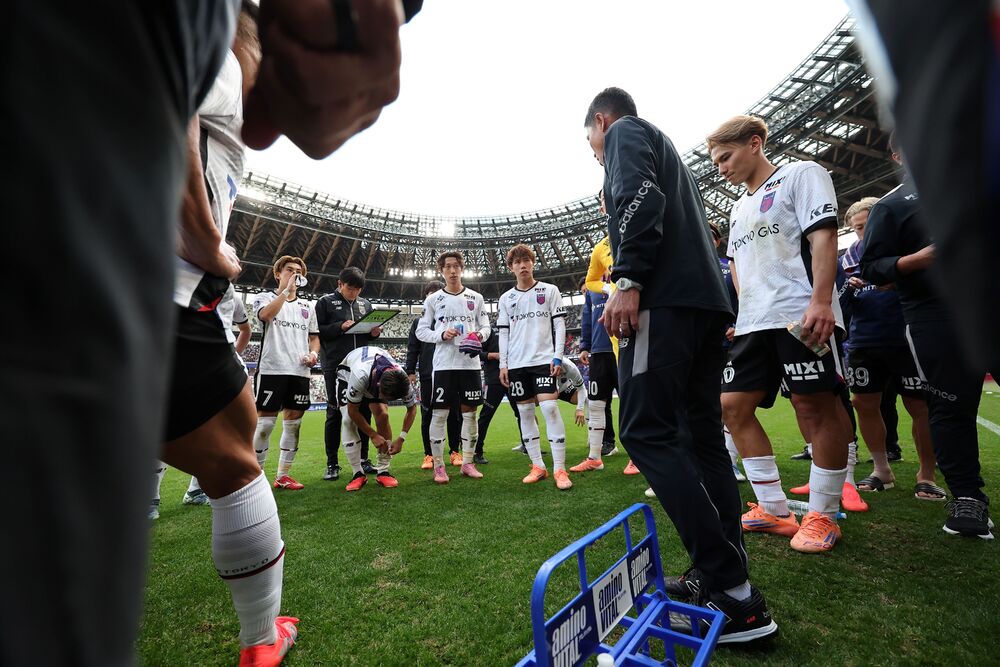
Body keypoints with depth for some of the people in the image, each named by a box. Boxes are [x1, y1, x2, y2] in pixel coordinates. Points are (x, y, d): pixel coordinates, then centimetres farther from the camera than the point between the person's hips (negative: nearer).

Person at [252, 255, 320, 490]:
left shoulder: (307, 306, 20)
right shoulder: (265, 297, 8)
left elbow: (314, 337, 22)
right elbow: (265, 315, -15)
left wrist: (313, 353, 2)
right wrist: (287, 290, -13)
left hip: (300, 371, 4)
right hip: (271, 369, -4)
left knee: (293, 423, 6)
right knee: (265, 422, -2)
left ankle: (283, 475, 17)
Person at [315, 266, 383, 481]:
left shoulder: (365, 303, 15)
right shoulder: (326, 302, 3)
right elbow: (317, 331, -3)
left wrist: (375, 332, -2)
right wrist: (340, 327, -16)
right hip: (336, 366, -4)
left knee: (364, 411, 7)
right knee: (335, 413, 2)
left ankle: (363, 459, 19)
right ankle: (332, 464, 12)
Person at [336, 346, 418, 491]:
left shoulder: (402, 380, -35)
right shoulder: (359, 376, -46)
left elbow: (412, 409, -16)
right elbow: (353, 411, -29)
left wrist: (401, 439, -22)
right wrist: (373, 435, -24)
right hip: (348, 372, -2)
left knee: (382, 414, -18)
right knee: (348, 420, -18)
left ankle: (383, 471, -7)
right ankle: (358, 474, -6)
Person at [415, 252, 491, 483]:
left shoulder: (476, 297, 10)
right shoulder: (433, 299, 6)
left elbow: (485, 327, 11)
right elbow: (421, 331, 5)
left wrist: (479, 336, -12)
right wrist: (441, 335, -13)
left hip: (470, 362, 2)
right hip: (443, 364, -2)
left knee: (469, 412, 6)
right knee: (439, 413, -1)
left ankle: (467, 462, 18)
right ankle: (438, 466, 11)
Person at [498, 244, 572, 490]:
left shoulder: (549, 290, 6)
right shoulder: (506, 298, 13)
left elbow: (559, 324, 2)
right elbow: (503, 333, 13)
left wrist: (557, 356, -7)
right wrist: (503, 364, 6)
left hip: (543, 359, -3)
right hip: (516, 364, 4)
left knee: (549, 408, -13)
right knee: (525, 412, 4)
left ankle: (559, 469, -6)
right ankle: (538, 466, 13)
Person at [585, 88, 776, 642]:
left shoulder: (624, 133, 10)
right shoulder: (666, 151, 36)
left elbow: (640, 198, -13)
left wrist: (627, 281, -21)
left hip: (666, 300, -10)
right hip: (709, 302, 10)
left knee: (644, 431, -13)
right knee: (701, 434, 7)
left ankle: (734, 595, -12)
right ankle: (723, 576, 13)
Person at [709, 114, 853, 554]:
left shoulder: (800, 175, 4)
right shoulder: (739, 207, 25)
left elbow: (823, 235, -9)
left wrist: (820, 302, -21)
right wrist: (744, 312, 17)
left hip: (800, 315, -7)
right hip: (753, 321, 8)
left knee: (815, 406, -4)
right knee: (733, 405, 1)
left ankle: (823, 516, 12)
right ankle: (774, 510, 12)